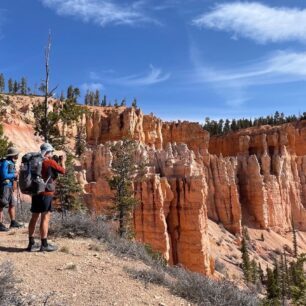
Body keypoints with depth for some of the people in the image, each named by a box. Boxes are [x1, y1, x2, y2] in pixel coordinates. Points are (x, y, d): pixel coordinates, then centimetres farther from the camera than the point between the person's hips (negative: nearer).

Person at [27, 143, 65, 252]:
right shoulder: (50, 162, -11)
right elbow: (63, 171, -1)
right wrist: (63, 161, 13)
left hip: (35, 192, 8)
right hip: (46, 193, -8)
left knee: (34, 217, 12)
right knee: (45, 218, -4)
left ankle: (31, 243, 19)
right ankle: (44, 244, -1)